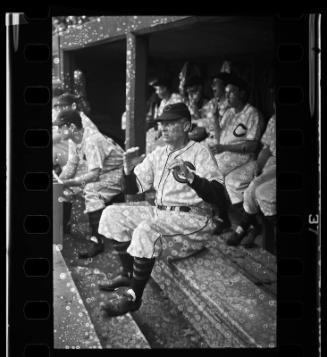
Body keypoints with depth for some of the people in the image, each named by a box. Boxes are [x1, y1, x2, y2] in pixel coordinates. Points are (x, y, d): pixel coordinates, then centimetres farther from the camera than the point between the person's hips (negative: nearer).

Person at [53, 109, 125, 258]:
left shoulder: (92, 141, -29)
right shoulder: (74, 140, -1)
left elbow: (94, 174, -31)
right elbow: (71, 165, 4)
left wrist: (69, 182, -30)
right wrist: (58, 181, -12)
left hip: (118, 172, -10)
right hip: (101, 172, 10)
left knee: (92, 191, -29)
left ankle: (97, 241, -25)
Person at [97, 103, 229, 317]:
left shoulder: (199, 152, -6)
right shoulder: (158, 155, 15)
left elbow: (220, 196, -19)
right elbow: (134, 188, 17)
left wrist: (191, 177, -34)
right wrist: (129, 169, -4)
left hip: (193, 219, -8)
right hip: (159, 213, 8)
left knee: (147, 229, -32)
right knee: (113, 214, 0)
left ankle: (134, 296, -18)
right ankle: (129, 275, 3)